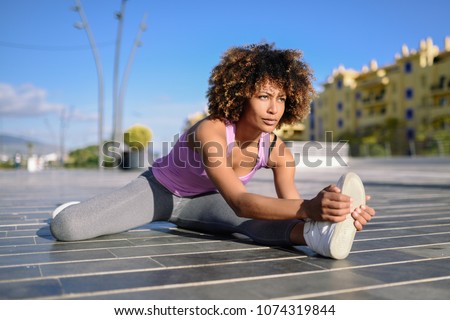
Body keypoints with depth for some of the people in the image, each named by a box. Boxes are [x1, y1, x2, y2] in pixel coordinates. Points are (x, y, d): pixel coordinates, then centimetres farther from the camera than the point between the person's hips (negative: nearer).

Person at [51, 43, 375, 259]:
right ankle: (81, 211, 13)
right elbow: (239, 203, -47)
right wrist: (308, 207, -63)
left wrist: (319, 211, -49)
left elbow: (289, 203, -25)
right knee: (67, 227, -20)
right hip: (157, 190, -3)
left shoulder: (278, 150, -18)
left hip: (200, 202, 3)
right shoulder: (211, 131, -37)